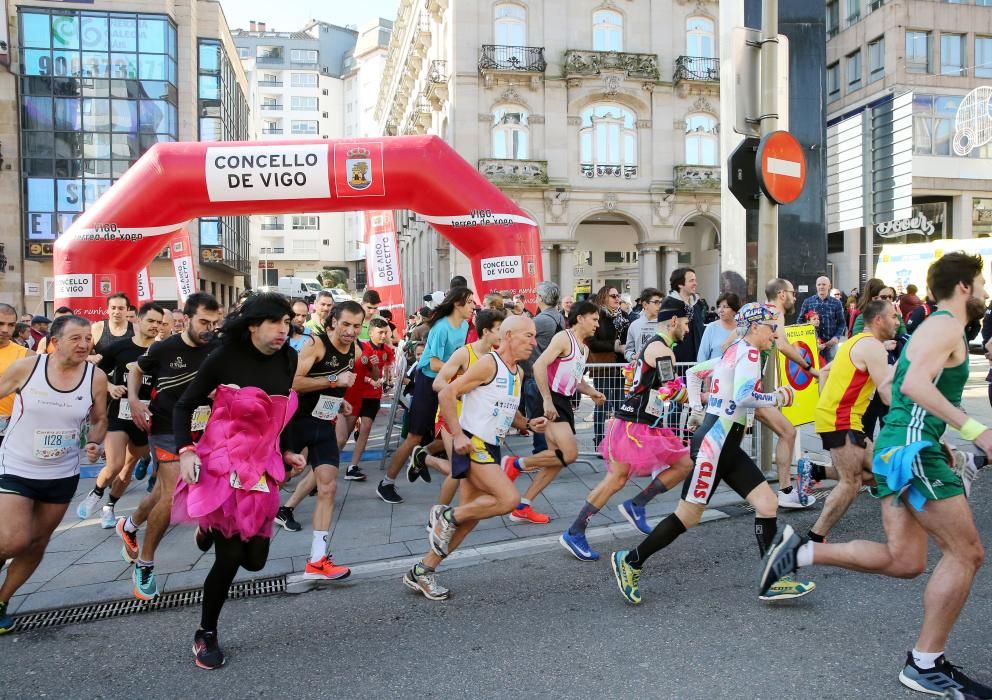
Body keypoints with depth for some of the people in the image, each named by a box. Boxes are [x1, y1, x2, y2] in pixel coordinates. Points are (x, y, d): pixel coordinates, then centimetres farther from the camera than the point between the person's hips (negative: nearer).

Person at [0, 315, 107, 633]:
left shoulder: (96, 377, -10)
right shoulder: (26, 367, -15)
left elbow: (99, 419, 4)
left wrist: (95, 443, -15)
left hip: (62, 475, 3)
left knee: (37, 543, 14)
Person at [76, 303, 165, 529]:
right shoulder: (119, 347, -4)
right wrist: (110, 387, -14)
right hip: (119, 412, -2)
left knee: (129, 467, 13)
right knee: (115, 465, -15)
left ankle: (109, 507, 33)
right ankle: (95, 494, 15)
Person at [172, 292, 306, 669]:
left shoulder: (287, 359, 1)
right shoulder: (224, 357, -13)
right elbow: (184, 405, -4)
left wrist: (285, 453, 9)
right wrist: (186, 451, -16)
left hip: (263, 467, 5)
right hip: (222, 465, -5)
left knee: (254, 559, 7)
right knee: (229, 558, -4)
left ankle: (213, 529, 40)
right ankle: (206, 634, 21)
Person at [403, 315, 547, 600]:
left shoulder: (518, 373, 13)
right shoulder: (488, 363, -13)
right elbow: (447, 394, -15)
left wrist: (527, 424, 7)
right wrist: (457, 435, -21)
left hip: (490, 448, 9)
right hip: (472, 445, -9)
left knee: (469, 519, 9)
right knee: (509, 499, -21)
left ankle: (421, 572, 20)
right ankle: (447, 516, -2)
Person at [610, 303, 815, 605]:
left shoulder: (735, 352, 16)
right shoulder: (749, 351, -10)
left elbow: (693, 372, 24)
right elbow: (743, 397, -24)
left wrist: (697, 408, 20)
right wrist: (777, 397, -10)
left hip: (727, 445, 10)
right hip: (714, 443, -10)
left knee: (768, 503, 3)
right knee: (688, 516, -3)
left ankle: (771, 582, 8)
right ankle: (630, 561, 9)